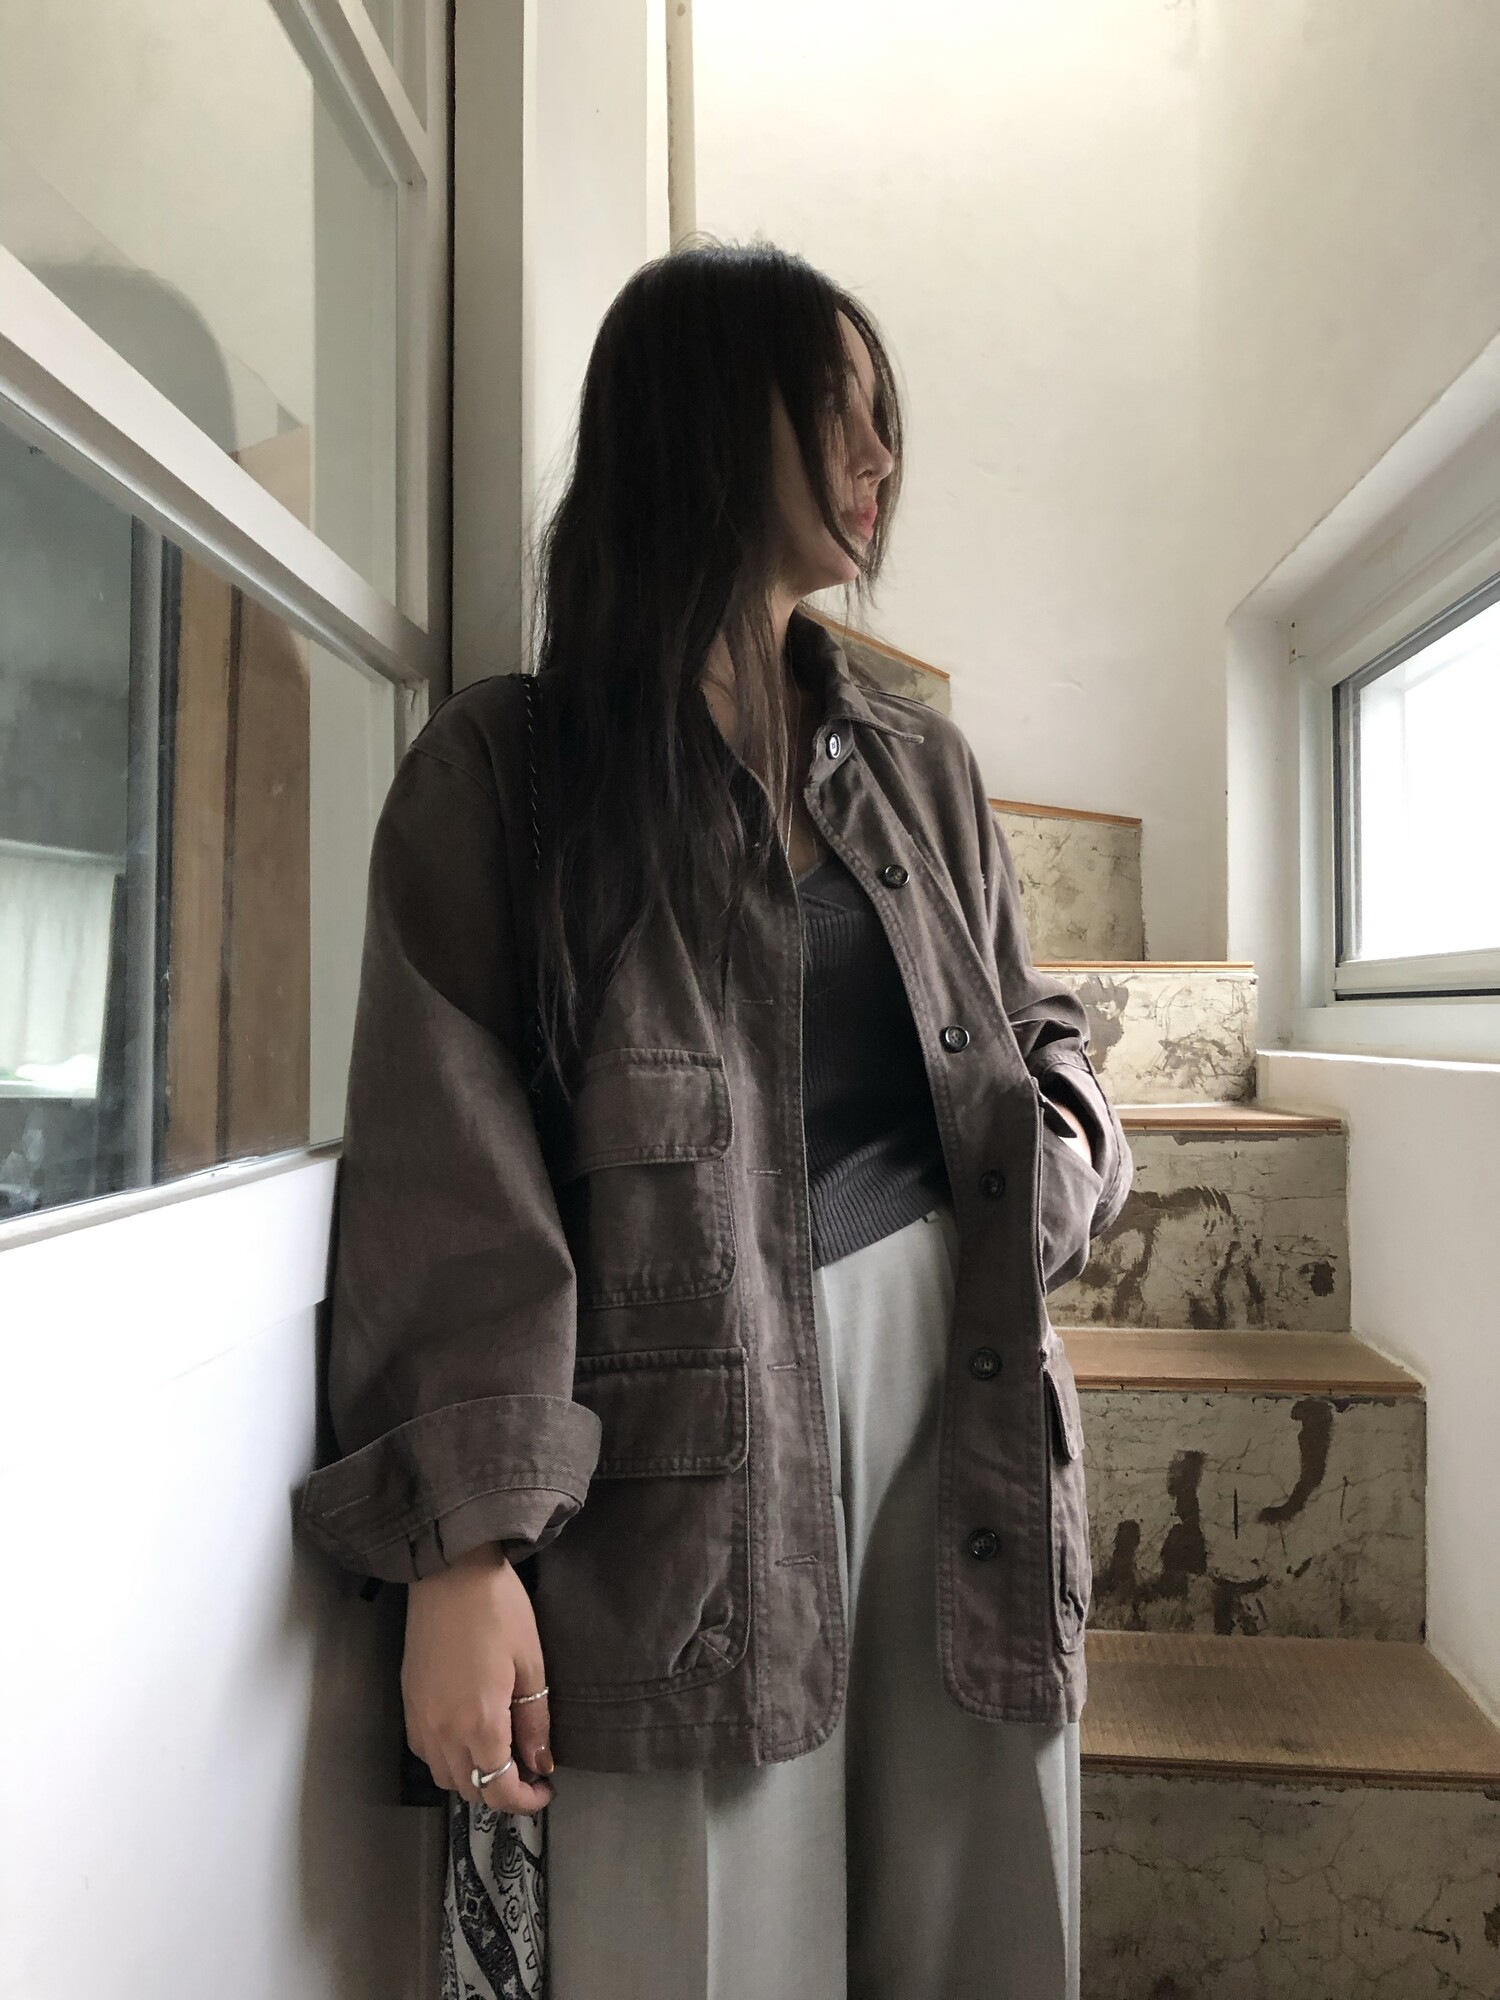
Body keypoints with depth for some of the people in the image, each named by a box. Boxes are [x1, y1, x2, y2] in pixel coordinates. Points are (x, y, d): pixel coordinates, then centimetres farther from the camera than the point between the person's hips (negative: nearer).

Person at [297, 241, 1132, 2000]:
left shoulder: (919, 767, 14)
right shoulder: (502, 769, -2)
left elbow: (1032, 1032, 21)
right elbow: (448, 1167, -8)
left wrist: (1065, 1146, -1)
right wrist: (460, 1547, -13)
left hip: (956, 1381, 5)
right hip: (686, 1440, -4)